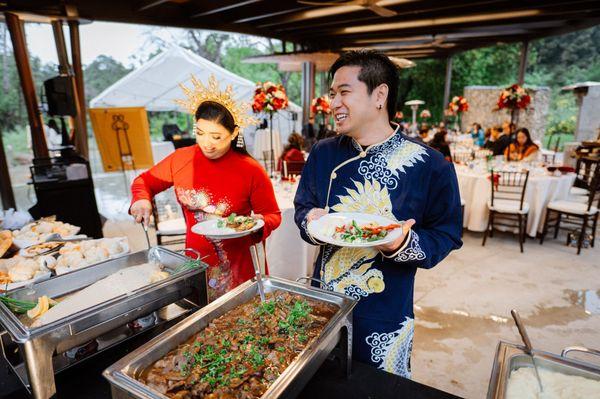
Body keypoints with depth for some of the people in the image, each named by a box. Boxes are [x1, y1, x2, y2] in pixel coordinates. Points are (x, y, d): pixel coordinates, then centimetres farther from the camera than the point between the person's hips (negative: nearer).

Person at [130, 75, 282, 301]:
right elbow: (146, 180, 12)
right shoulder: (181, 159, -4)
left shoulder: (251, 171, -13)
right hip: (195, 262, 3)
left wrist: (259, 223, -25)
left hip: (238, 266, -3)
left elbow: (272, 215, -3)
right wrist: (141, 199, -9)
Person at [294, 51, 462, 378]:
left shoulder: (430, 165, -14)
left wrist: (405, 244, -28)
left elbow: (446, 236, -9)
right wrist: (312, 223, -17)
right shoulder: (322, 154, -1)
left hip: (385, 319, -3)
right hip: (323, 305, 4)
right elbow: (302, 208, 6)